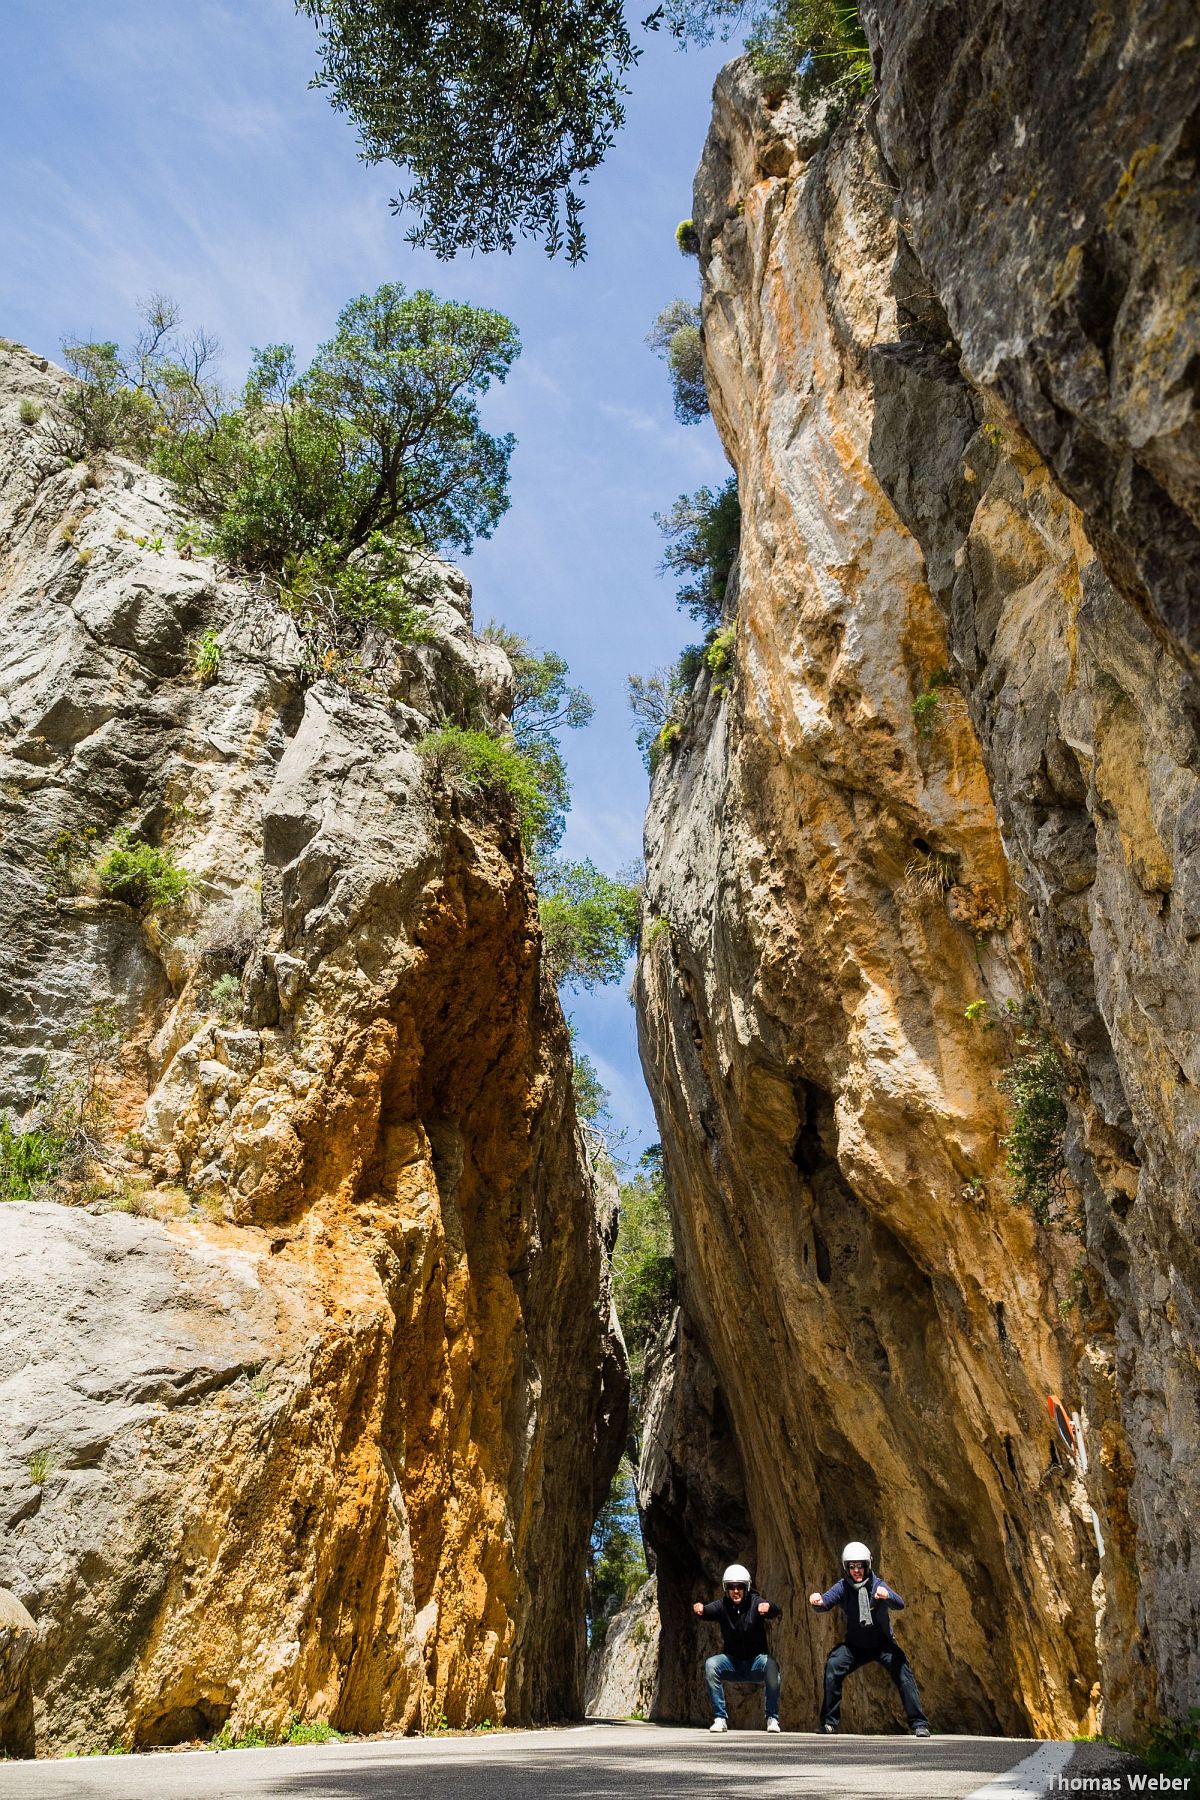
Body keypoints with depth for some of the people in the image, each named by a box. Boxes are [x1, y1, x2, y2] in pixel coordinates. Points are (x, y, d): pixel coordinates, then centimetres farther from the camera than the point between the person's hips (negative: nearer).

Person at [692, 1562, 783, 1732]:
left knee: (771, 1664, -32)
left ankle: (772, 1718, -17)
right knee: (711, 1664, -26)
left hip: (756, 1660, -1)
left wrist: (768, 1607, -56)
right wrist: (700, 1610, -51)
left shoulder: (755, 1602, -12)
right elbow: (709, 1611, -26)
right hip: (732, 1662, 1)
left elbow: (776, 1612, -31)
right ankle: (720, 1718, -15)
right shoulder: (722, 1605, -7)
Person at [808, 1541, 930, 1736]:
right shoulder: (842, 1587, -15)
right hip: (855, 1645, 1)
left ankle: (918, 1723, -9)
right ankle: (829, 1721, -5)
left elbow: (899, 1604, -36)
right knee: (832, 1665, -19)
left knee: (903, 1671, -22)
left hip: (883, 1643, -1)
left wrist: (887, 1596, -60)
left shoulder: (876, 1585, -20)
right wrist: (818, 1602, -56)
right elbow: (826, 1602, -31)